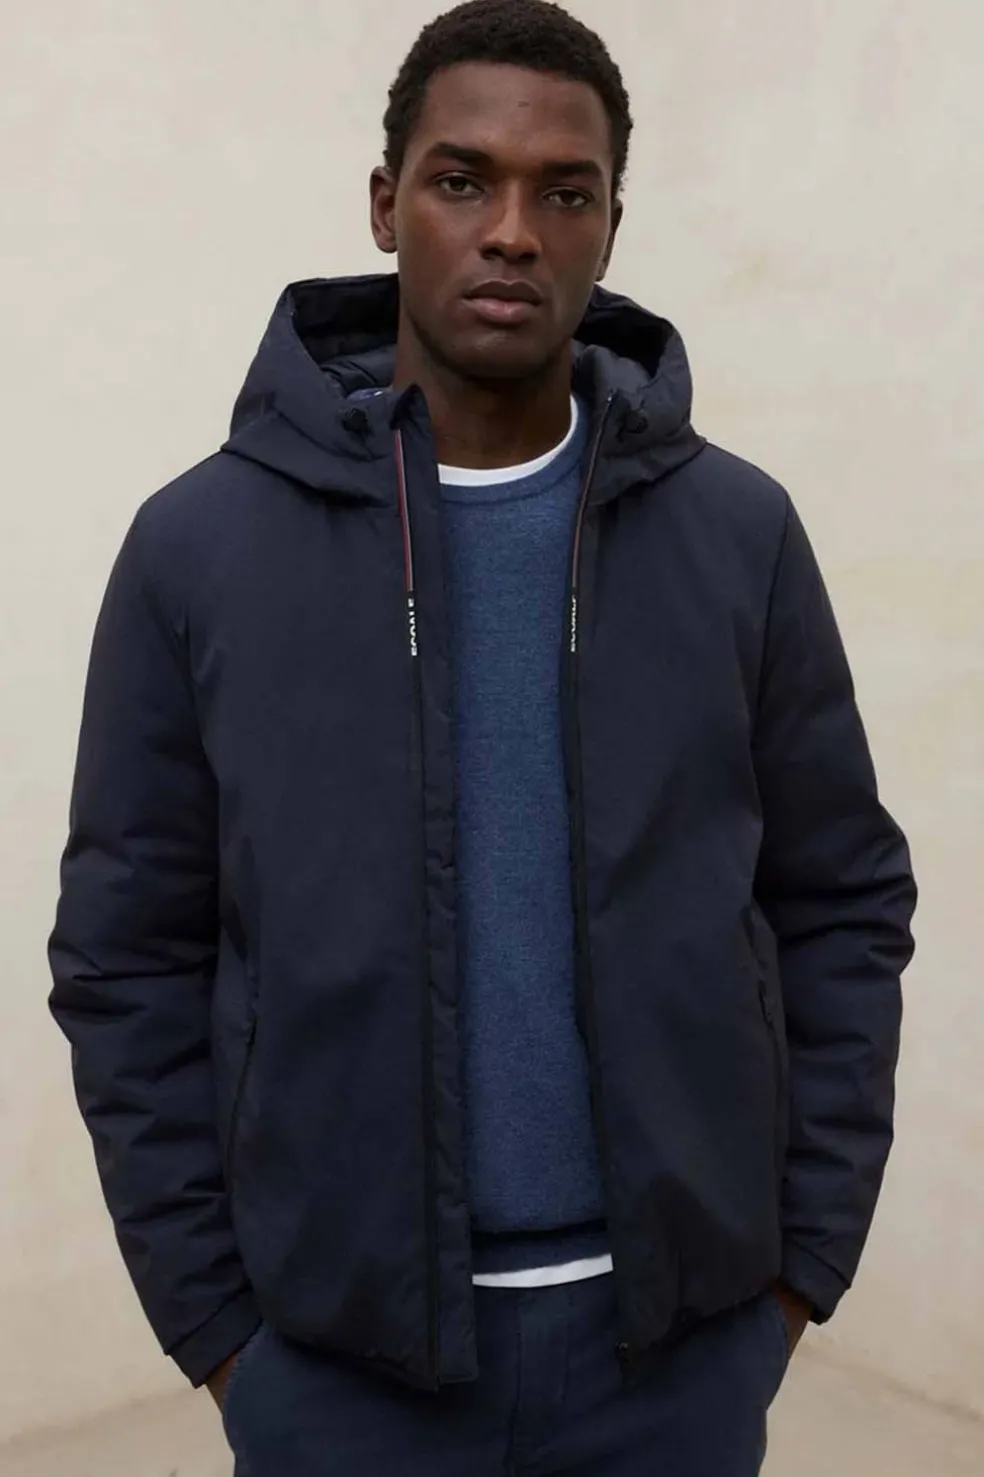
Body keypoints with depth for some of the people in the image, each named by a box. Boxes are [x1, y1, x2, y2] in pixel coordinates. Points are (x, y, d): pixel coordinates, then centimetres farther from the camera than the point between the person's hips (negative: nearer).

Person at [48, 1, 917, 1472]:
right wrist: (209, 1314, -3)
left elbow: (843, 905, 2)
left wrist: (805, 1253, 0)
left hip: (682, 1329, 1)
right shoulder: (202, 545, -6)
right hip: (335, 1342, 0)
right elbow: (131, 960, -2)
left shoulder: (739, 534, -2)